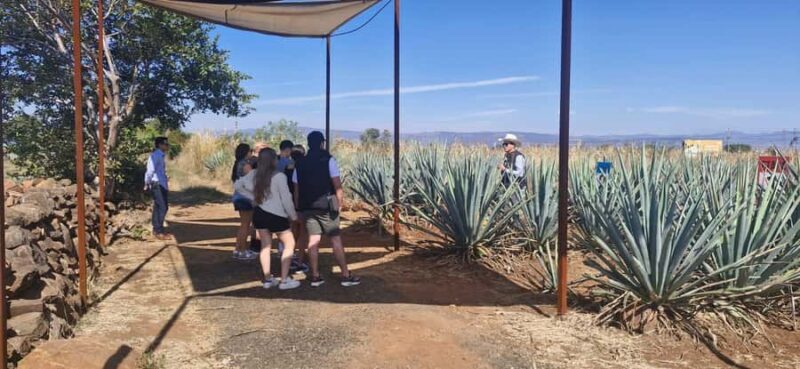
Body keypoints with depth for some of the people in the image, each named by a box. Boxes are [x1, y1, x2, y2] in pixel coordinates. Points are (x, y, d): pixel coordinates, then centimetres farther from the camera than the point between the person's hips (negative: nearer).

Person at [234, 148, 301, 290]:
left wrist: (253, 197, 8)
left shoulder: (254, 174, 2)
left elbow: (237, 185, 10)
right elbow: (286, 199, -15)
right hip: (276, 215, -6)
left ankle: (267, 279, 20)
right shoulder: (279, 176, -16)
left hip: (259, 213, 6)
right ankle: (284, 280, 5)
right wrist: (293, 215, -1)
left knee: (265, 246, 16)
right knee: (289, 244, 8)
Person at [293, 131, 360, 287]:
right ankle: (346, 276, 5)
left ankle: (315, 277, 9)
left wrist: (298, 208, 14)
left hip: (307, 207, 4)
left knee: (313, 240, 7)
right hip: (326, 206, -4)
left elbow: (296, 188, 8)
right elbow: (337, 185, -11)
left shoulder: (300, 163, 8)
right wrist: (340, 203, -2)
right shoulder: (328, 160, -5)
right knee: (336, 239, 1)